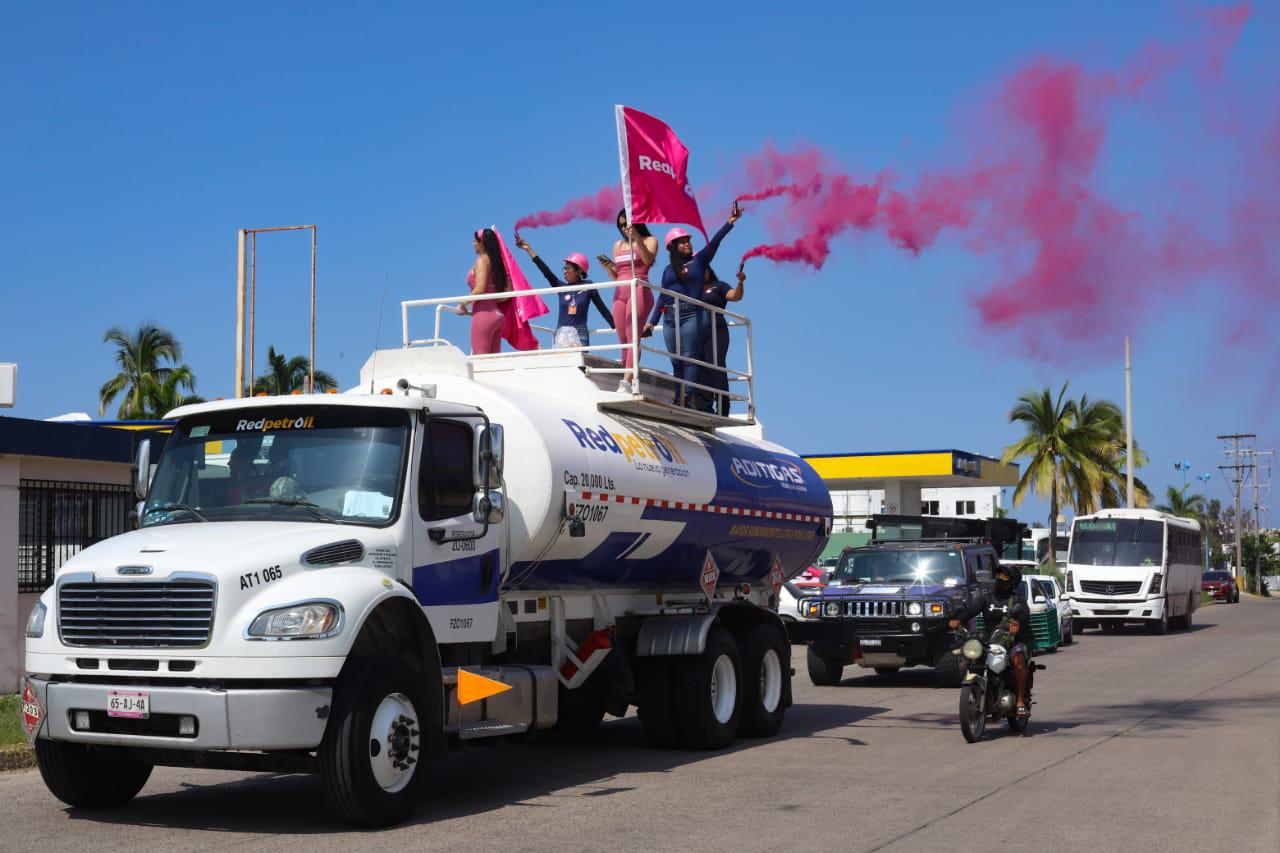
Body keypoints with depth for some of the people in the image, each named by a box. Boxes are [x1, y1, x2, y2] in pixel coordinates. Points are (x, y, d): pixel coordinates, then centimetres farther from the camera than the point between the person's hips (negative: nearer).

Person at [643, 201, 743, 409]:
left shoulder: (699, 260, 8)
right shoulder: (668, 270, 18)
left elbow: (714, 242, -3)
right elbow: (662, 298, 18)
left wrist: (730, 222, -14)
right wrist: (652, 321, 12)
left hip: (693, 315, -4)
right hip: (671, 319, 4)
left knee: (689, 358, -13)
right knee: (676, 363, 1)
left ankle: (689, 398, -19)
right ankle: (679, 401, 0)